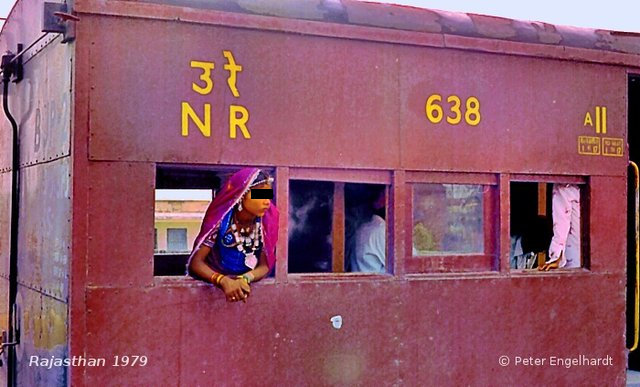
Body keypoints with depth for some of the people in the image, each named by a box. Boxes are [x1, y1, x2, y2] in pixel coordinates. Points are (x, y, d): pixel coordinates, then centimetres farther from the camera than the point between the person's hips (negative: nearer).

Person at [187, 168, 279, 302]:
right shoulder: (221, 220, -14)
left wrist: (245, 280, -26)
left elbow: (265, 265, -6)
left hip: (249, 286, 1)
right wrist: (224, 281, -31)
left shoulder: (267, 221, -8)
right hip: (213, 285, -1)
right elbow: (195, 262, -15)